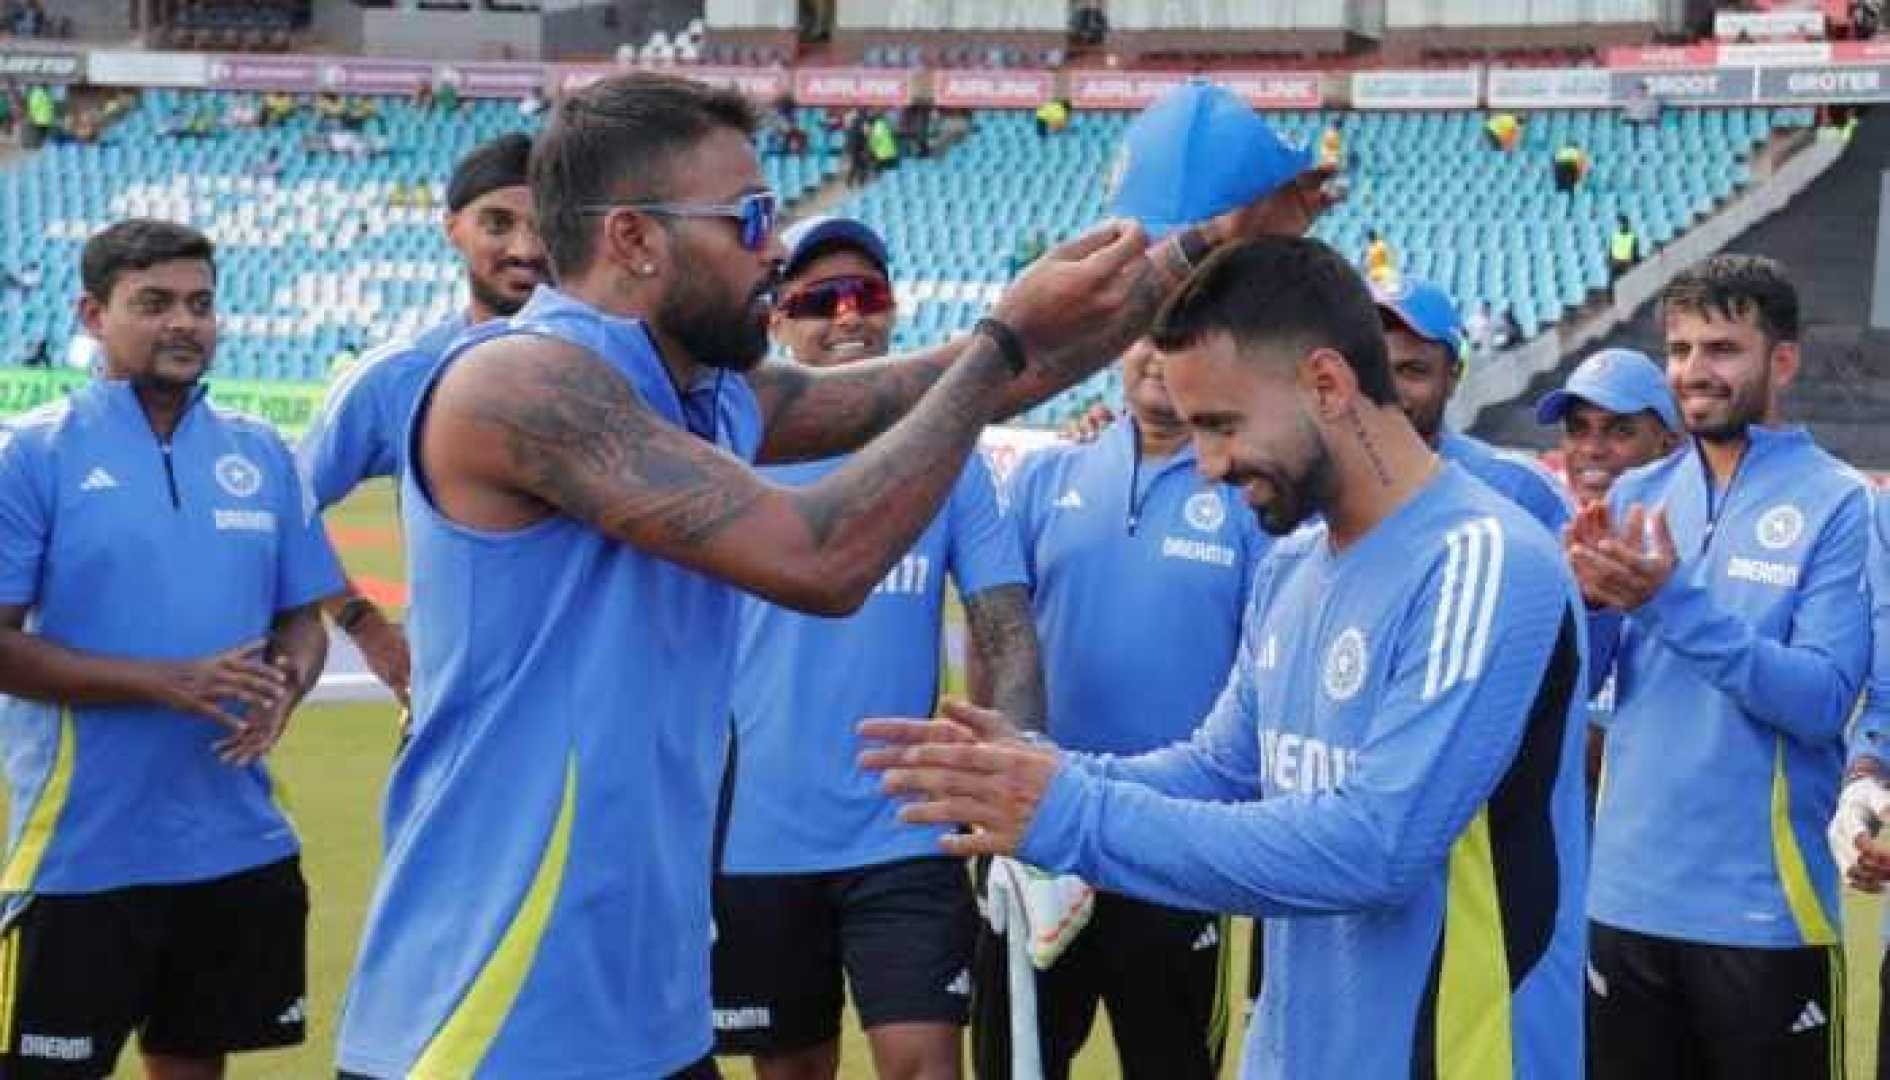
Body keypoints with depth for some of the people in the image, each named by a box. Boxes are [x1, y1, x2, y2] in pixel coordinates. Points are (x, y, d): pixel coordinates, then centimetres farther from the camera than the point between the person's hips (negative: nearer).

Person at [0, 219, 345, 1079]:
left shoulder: (261, 453, 8)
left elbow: (302, 620, 13)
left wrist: (283, 687, -10)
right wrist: (165, 682, -20)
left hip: (240, 848, 5)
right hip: (80, 856, -4)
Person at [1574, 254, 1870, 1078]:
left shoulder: (1840, 506, -7)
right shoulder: (1634, 498, 7)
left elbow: (1823, 700, -17)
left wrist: (1673, 602, -23)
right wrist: (1587, 598, -15)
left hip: (1763, 911, -4)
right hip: (1625, 897, 4)